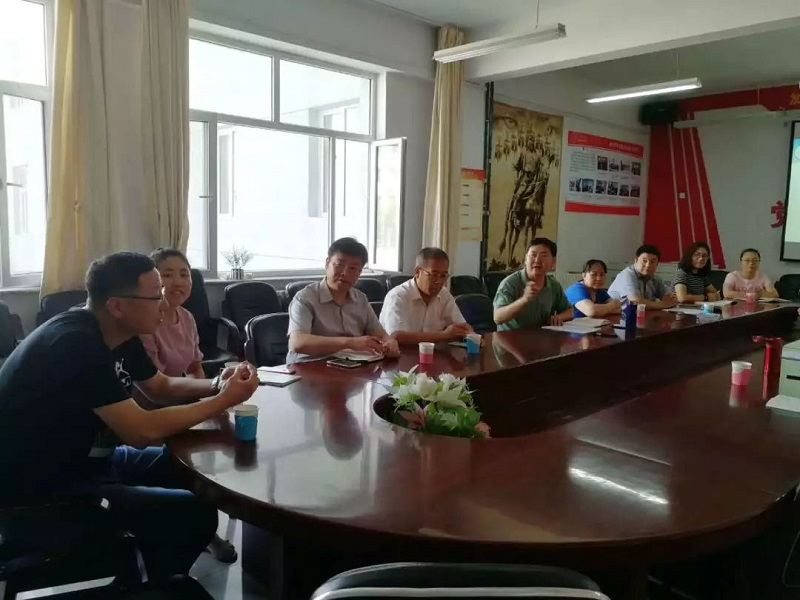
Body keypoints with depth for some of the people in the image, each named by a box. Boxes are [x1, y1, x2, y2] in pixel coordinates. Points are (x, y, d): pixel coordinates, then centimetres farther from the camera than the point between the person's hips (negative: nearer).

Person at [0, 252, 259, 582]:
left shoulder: (118, 333, 1)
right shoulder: (76, 344, -28)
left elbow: (162, 385, 15)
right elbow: (142, 431, -31)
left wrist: (216, 385, -4)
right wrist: (224, 400, -20)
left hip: (82, 458, 10)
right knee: (196, 513, -17)